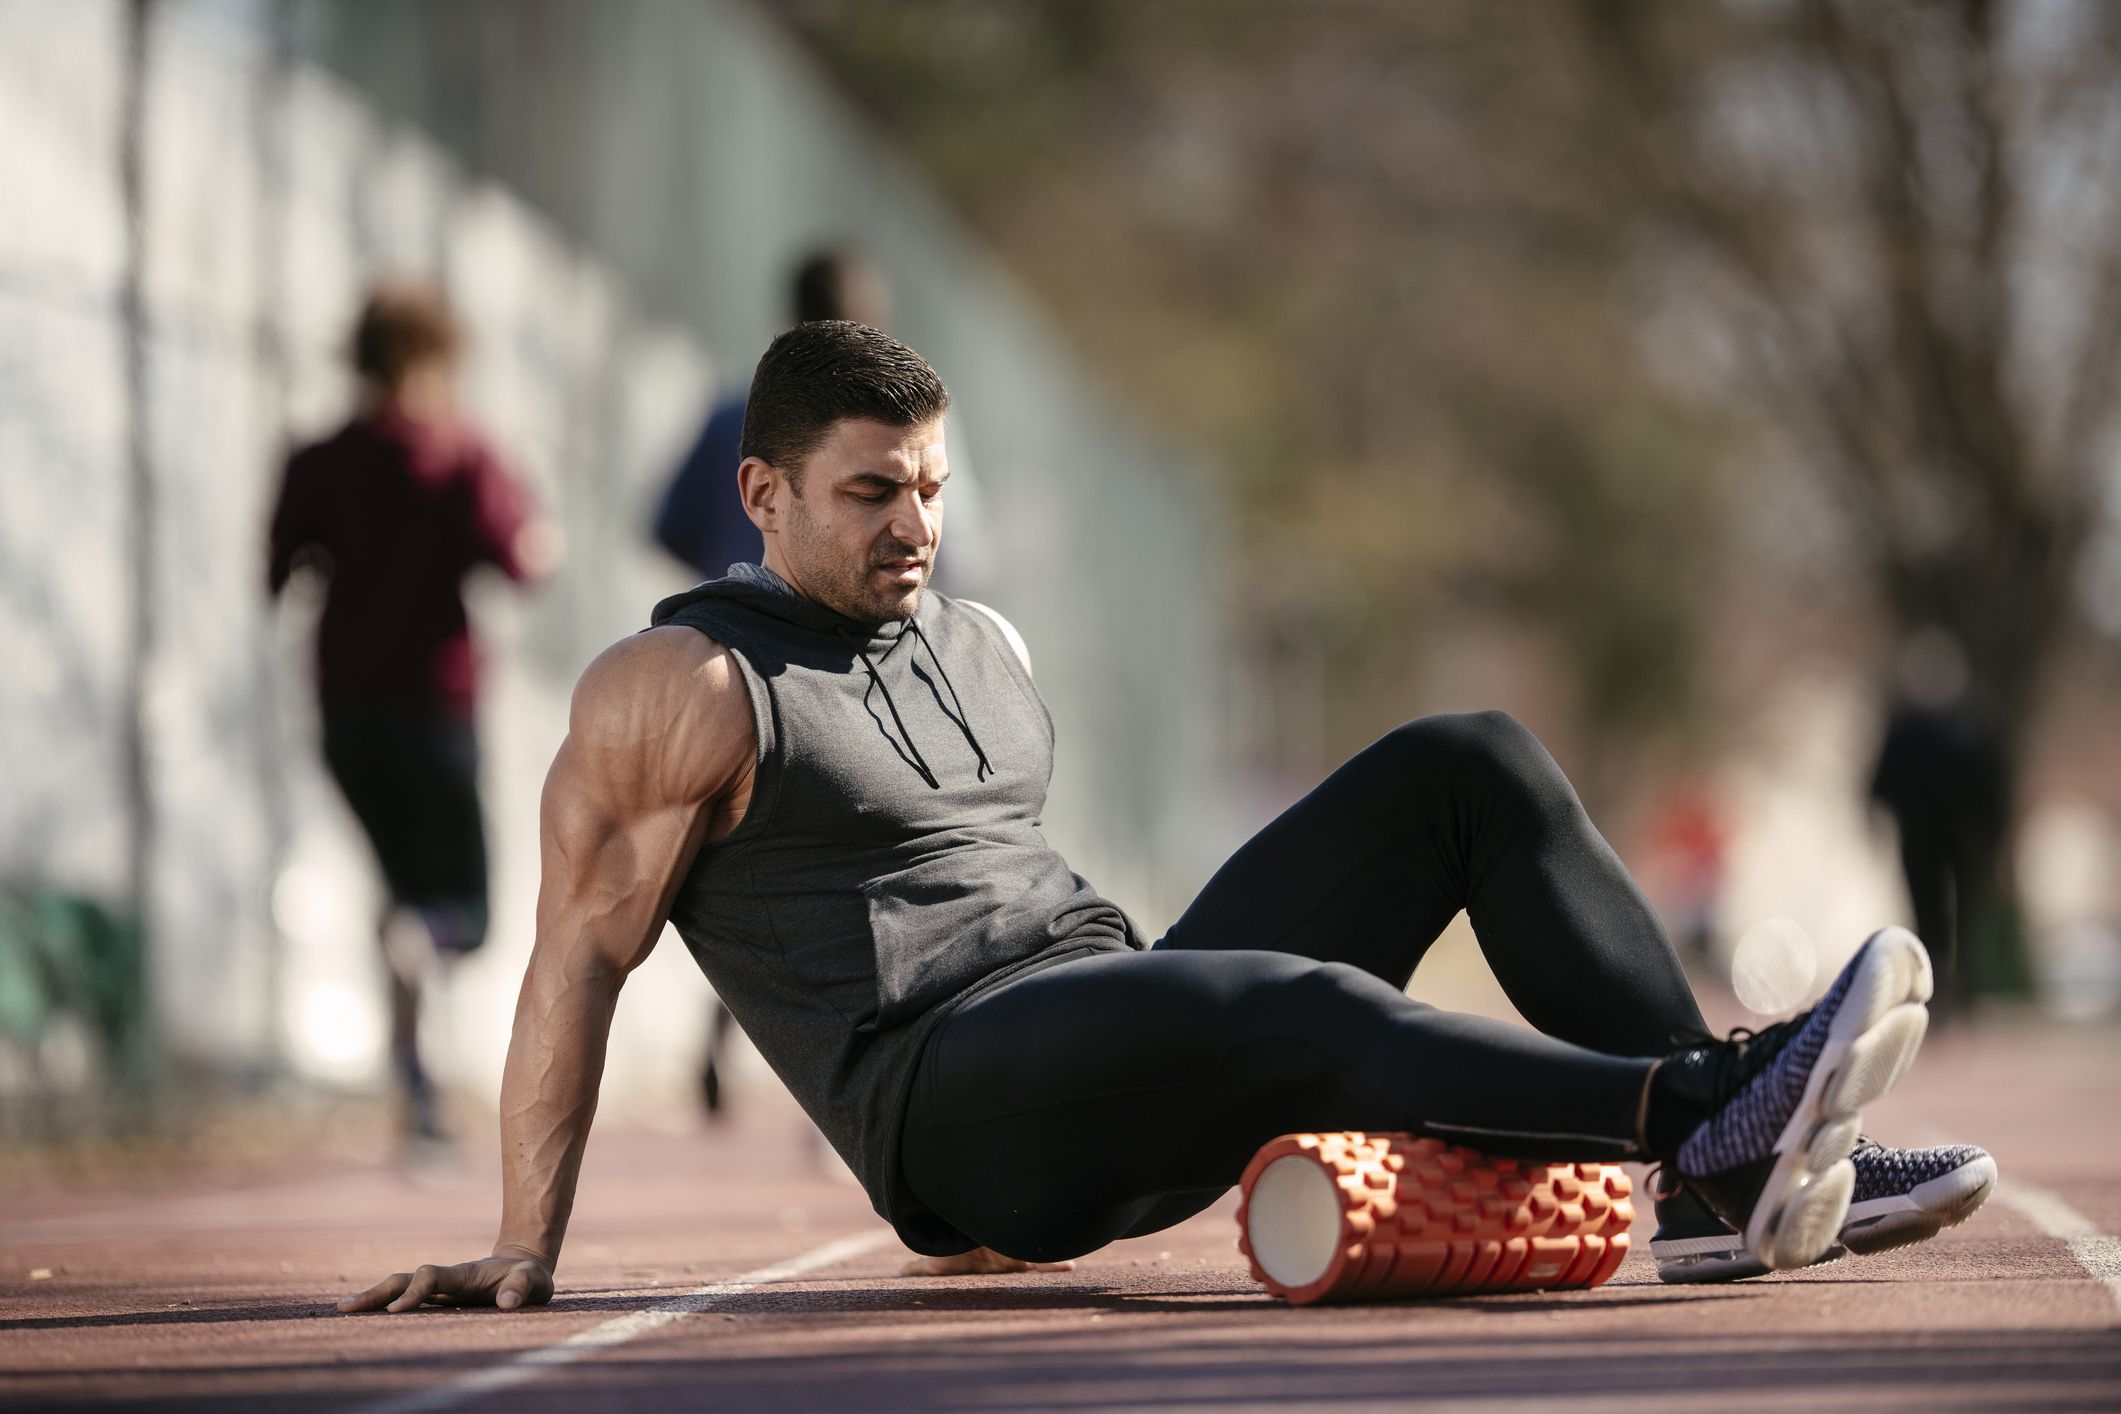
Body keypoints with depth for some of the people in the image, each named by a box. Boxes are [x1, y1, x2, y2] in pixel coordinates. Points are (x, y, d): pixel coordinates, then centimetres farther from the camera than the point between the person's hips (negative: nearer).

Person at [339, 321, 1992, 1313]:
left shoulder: (982, 648, 22)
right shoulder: (680, 688, -2)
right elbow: (581, 954, -6)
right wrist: (525, 1251, -12)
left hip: (1136, 1076, 8)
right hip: (960, 1102, -8)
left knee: (1470, 763, -5)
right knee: (1314, 1009, -37)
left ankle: (1749, 1176, -20)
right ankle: (1712, 1110, -47)